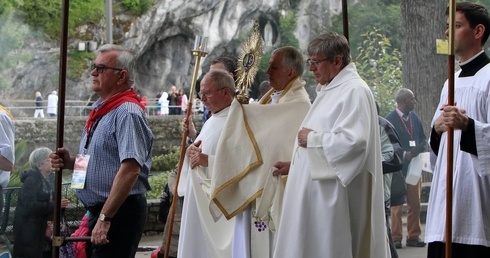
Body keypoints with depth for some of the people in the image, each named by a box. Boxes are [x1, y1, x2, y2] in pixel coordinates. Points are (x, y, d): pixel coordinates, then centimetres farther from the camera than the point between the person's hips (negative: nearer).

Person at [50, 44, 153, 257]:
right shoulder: (102, 110, 15)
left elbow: (131, 169, -27)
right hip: (99, 212, 10)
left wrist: (105, 218, -27)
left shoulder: (127, 113, -17)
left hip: (119, 213, -10)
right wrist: (71, 162, 4)